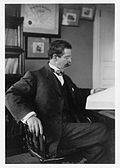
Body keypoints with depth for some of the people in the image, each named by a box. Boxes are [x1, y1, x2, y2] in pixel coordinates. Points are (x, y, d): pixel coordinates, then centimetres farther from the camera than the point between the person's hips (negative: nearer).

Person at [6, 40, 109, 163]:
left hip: (70, 127, 7)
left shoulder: (66, 79, 26)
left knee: (97, 148, -21)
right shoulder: (35, 76, 2)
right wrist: (29, 116, -27)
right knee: (101, 130, -19)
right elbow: (11, 95, -9)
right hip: (53, 133, -6)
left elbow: (78, 96, 39)